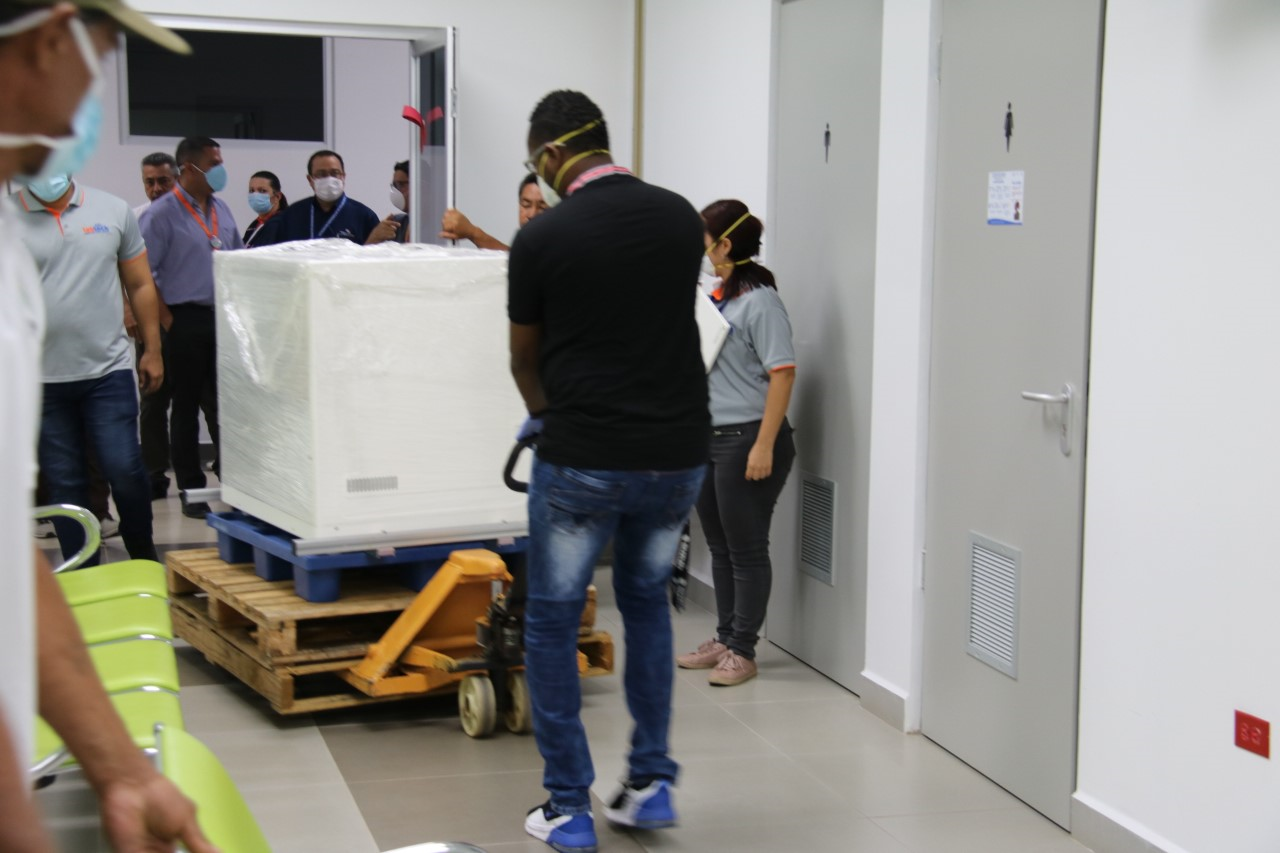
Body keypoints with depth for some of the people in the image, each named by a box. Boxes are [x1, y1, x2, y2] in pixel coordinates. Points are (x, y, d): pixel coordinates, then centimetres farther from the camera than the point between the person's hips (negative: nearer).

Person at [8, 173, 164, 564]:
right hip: (41, 380, 0)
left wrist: (152, 351, 8)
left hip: (109, 371, 0)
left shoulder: (114, 210, 3)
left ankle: (145, 561, 19)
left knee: (125, 470, -4)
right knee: (64, 484, 7)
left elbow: (140, 285, 10)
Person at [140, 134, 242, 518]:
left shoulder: (221, 209, 12)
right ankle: (191, 490, 11)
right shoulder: (163, 214, -9)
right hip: (186, 321, -5)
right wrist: (166, 320, -13)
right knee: (186, 407, 4)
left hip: (223, 318, 5)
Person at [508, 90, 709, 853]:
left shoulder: (544, 237, -8)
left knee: (553, 623, 12)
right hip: (678, 453, 5)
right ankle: (652, 783, 20)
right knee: (647, 602, 25)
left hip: (583, 459, -4)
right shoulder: (681, 218, 5)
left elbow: (525, 358, 7)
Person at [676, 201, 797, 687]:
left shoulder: (759, 301, -14)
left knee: (746, 550, 0)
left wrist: (764, 446, -22)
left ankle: (743, 652, 8)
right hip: (709, 439, 9)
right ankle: (725, 639, 26)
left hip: (747, 440, -9)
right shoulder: (716, 296, 11)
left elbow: (782, 374, -19)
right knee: (720, 547, 15)